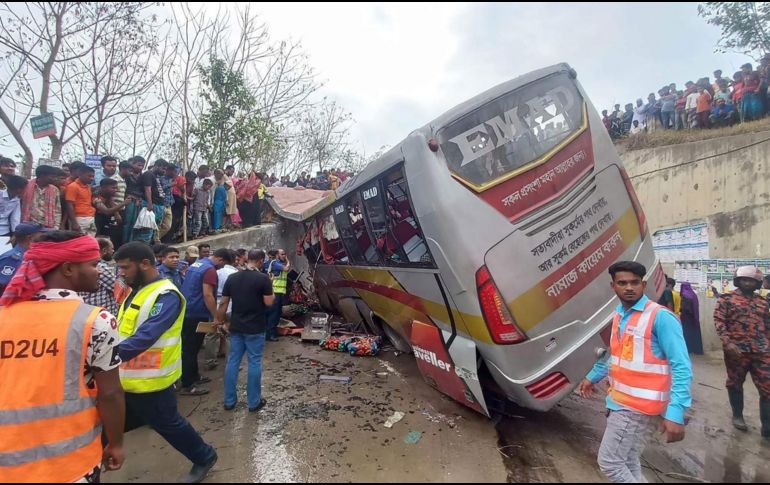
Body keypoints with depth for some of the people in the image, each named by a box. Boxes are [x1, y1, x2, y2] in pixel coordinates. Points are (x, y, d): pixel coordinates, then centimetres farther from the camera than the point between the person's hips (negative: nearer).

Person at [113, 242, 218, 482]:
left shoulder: (166, 296, -21)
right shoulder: (136, 291, 9)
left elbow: (145, 337, -32)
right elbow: (124, 331, 16)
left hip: (149, 380, -8)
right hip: (126, 377, 8)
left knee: (168, 424, 10)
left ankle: (204, 457, 31)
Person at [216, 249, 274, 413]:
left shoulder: (232, 278, 3)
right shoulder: (263, 278, -12)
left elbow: (223, 303, 4)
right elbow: (269, 302, -12)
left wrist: (222, 322, 14)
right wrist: (272, 293, 7)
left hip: (236, 327, 5)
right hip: (255, 328, -4)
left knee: (233, 361, 12)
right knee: (254, 362, 4)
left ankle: (229, 400, 20)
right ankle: (254, 402, 12)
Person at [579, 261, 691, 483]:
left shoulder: (660, 317, -16)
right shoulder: (618, 315, 8)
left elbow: (682, 367, -19)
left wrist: (675, 412, -27)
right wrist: (592, 377, 30)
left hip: (639, 407, -8)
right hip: (622, 403, 8)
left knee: (609, 462, -1)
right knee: (628, 463, 19)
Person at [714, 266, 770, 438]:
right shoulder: (727, 299, -1)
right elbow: (719, 320, -8)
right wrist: (727, 343, -18)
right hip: (736, 350, -3)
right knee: (735, 384, 11)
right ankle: (737, 416, 29)